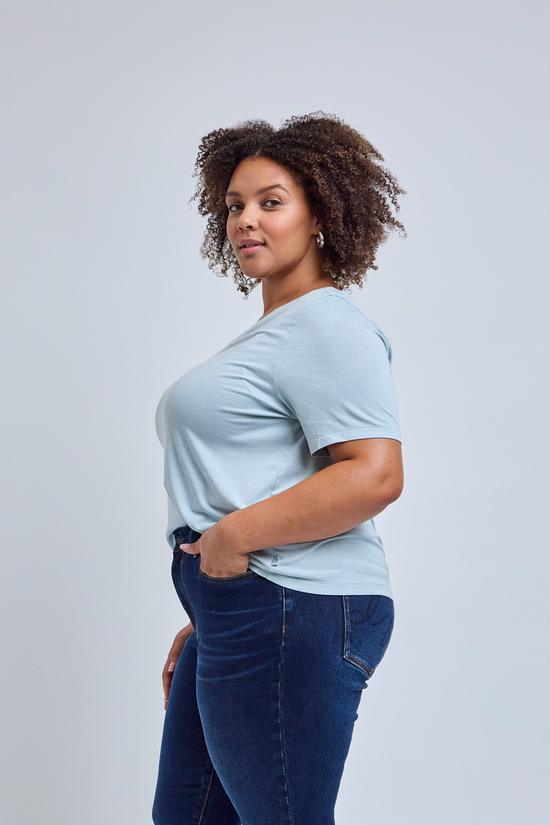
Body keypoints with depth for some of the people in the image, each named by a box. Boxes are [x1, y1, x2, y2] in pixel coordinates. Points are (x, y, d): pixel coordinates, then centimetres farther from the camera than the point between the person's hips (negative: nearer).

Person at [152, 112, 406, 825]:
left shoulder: (328, 325, -11)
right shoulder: (270, 332, 21)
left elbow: (374, 475, -24)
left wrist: (235, 536, -19)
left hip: (290, 610, -10)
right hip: (235, 612, 10)